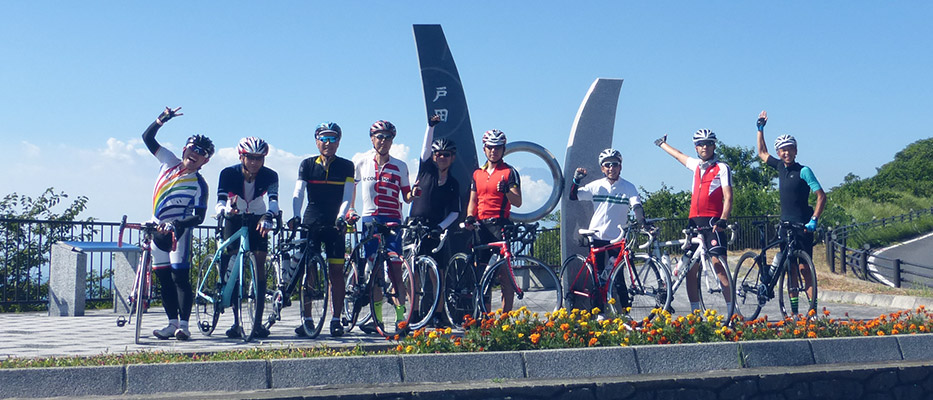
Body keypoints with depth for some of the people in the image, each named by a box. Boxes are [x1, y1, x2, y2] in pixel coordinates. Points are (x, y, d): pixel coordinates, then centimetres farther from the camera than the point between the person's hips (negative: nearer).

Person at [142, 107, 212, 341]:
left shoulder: (199, 185, -11)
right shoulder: (170, 162, 3)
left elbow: (199, 217, -15)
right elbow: (147, 138, 8)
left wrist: (179, 224, -31)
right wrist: (161, 120, -8)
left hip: (179, 230, -5)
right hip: (157, 228, 5)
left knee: (179, 276, -11)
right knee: (163, 278, 5)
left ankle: (183, 325, -11)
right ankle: (172, 323, 10)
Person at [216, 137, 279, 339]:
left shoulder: (269, 176, -20)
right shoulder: (228, 173, -21)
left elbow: (273, 200, -34)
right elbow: (220, 201, -28)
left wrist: (268, 217, -55)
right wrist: (224, 210, -52)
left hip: (257, 220, 0)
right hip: (234, 219, 0)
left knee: (260, 264, -10)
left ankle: (258, 322, -8)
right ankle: (236, 321, -7)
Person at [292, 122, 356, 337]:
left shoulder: (346, 166, 4)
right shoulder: (307, 165, 5)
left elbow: (347, 196, -4)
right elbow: (298, 193, -5)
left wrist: (341, 217, -22)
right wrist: (295, 216, -22)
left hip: (335, 224, 0)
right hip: (311, 223, 1)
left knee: (336, 271, -3)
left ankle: (336, 320, 3)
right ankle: (307, 320, 5)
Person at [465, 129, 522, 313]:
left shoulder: (509, 172, 2)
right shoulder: (477, 173, 18)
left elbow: (517, 202, -6)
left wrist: (506, 190, -24)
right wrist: (469, 217, 1)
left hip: (500, 224, -5)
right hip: (481, 226, 5)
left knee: (504, 273, -9)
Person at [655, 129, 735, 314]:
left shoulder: (722, 168, 0)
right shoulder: (697, 165, 18)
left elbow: (728, 197, -8)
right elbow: (679, 155, 38)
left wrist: (723, 220, -22)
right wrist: (662, 144, 54)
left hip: (712, 222, -7)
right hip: (694, 221, 7)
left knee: (718, 263, -18)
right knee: (690, 268, 5)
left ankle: (732, 310, -17)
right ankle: (695, 312, 11)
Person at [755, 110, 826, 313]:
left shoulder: (803, 171, -8)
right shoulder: (780, 167, 10)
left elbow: (821, 195, -11)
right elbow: (762, 153, 27)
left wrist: (814, 220, -19)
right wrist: (760, 128, 24)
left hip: (802, 226, -6)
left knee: (804, 268, -10)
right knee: (789, 269, 6)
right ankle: (793, 312, 10)